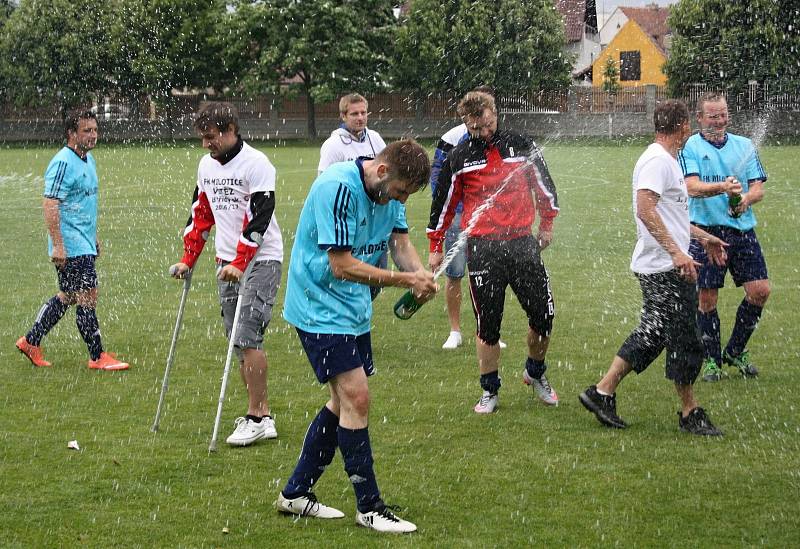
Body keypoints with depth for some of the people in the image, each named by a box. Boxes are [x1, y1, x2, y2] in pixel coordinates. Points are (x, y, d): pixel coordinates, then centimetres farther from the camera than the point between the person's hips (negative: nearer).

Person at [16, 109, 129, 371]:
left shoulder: (88, 160, 14)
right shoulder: (62, 163, -16)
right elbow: (50, 204, -21)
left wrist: (95, 237, 27)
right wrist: (57, 245, -24)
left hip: (84, 244, 10)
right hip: (71, 246, -10)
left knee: (67, 296, 15)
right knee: (87, 296, -7)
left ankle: (31, 341, 26)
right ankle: (97, 357, -1)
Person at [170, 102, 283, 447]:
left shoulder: (256, 164, -13)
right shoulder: (207, 165, 12)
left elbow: (259, 218, -19)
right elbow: (201, 214, 19)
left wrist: (239, 263, -25)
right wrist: (188, 260, 13)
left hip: (261, 260, -8)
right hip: (228, 262, 8)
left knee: (248, 337, -15)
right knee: (238, 343, 6)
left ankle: (256, 418, -11)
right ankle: (263, 416, 10)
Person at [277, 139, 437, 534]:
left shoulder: (389, 189, 2)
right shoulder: (337, 188, -26)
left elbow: (400, 242, 4)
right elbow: (342, 266, -26)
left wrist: (420, 274, -18)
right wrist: (404, 279, -24)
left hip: (352, 309, 10)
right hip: (320, 307, -10)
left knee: (345, 401, 13)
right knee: (356, 398, -12)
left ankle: (296, 493, 24)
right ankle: (369, 508, -3)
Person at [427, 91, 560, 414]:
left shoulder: (521, 145, 4)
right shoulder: (459, 157, 2)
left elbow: (544, 184, 17)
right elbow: (443, 204, 11)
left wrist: (547, 224, 20)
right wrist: (435, 248, 13)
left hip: (522, 242, 1)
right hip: (482, 247, -1)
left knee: (543, 315, 1)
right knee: (487, 325, 1)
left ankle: (535, 373, 26)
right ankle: (489, 391, 15)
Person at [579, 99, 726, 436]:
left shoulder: (665, 161, 19)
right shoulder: (658, 161, -15)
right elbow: (645, 210, -26)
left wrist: (702, 237, 35)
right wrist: (676, 252, -31)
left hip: (661, 266, 11)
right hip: (666, 268, -11)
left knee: (652, 334, 13)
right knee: (683, 339, -3)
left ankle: (603, 392, 14)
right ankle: (690, 414, 6)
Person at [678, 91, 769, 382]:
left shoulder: (744, 145, 12)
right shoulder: (690, 147, 0)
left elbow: (758, 188, 6)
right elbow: (693, 187, -13)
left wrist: (746, 199, -17)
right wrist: (722, 187, -31)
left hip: (742, 229, 3)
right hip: (706, 230, -3)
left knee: (760, 290, -4)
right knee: (707, 298, -1)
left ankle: (735, 351, 15)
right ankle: (711, 360, 15)